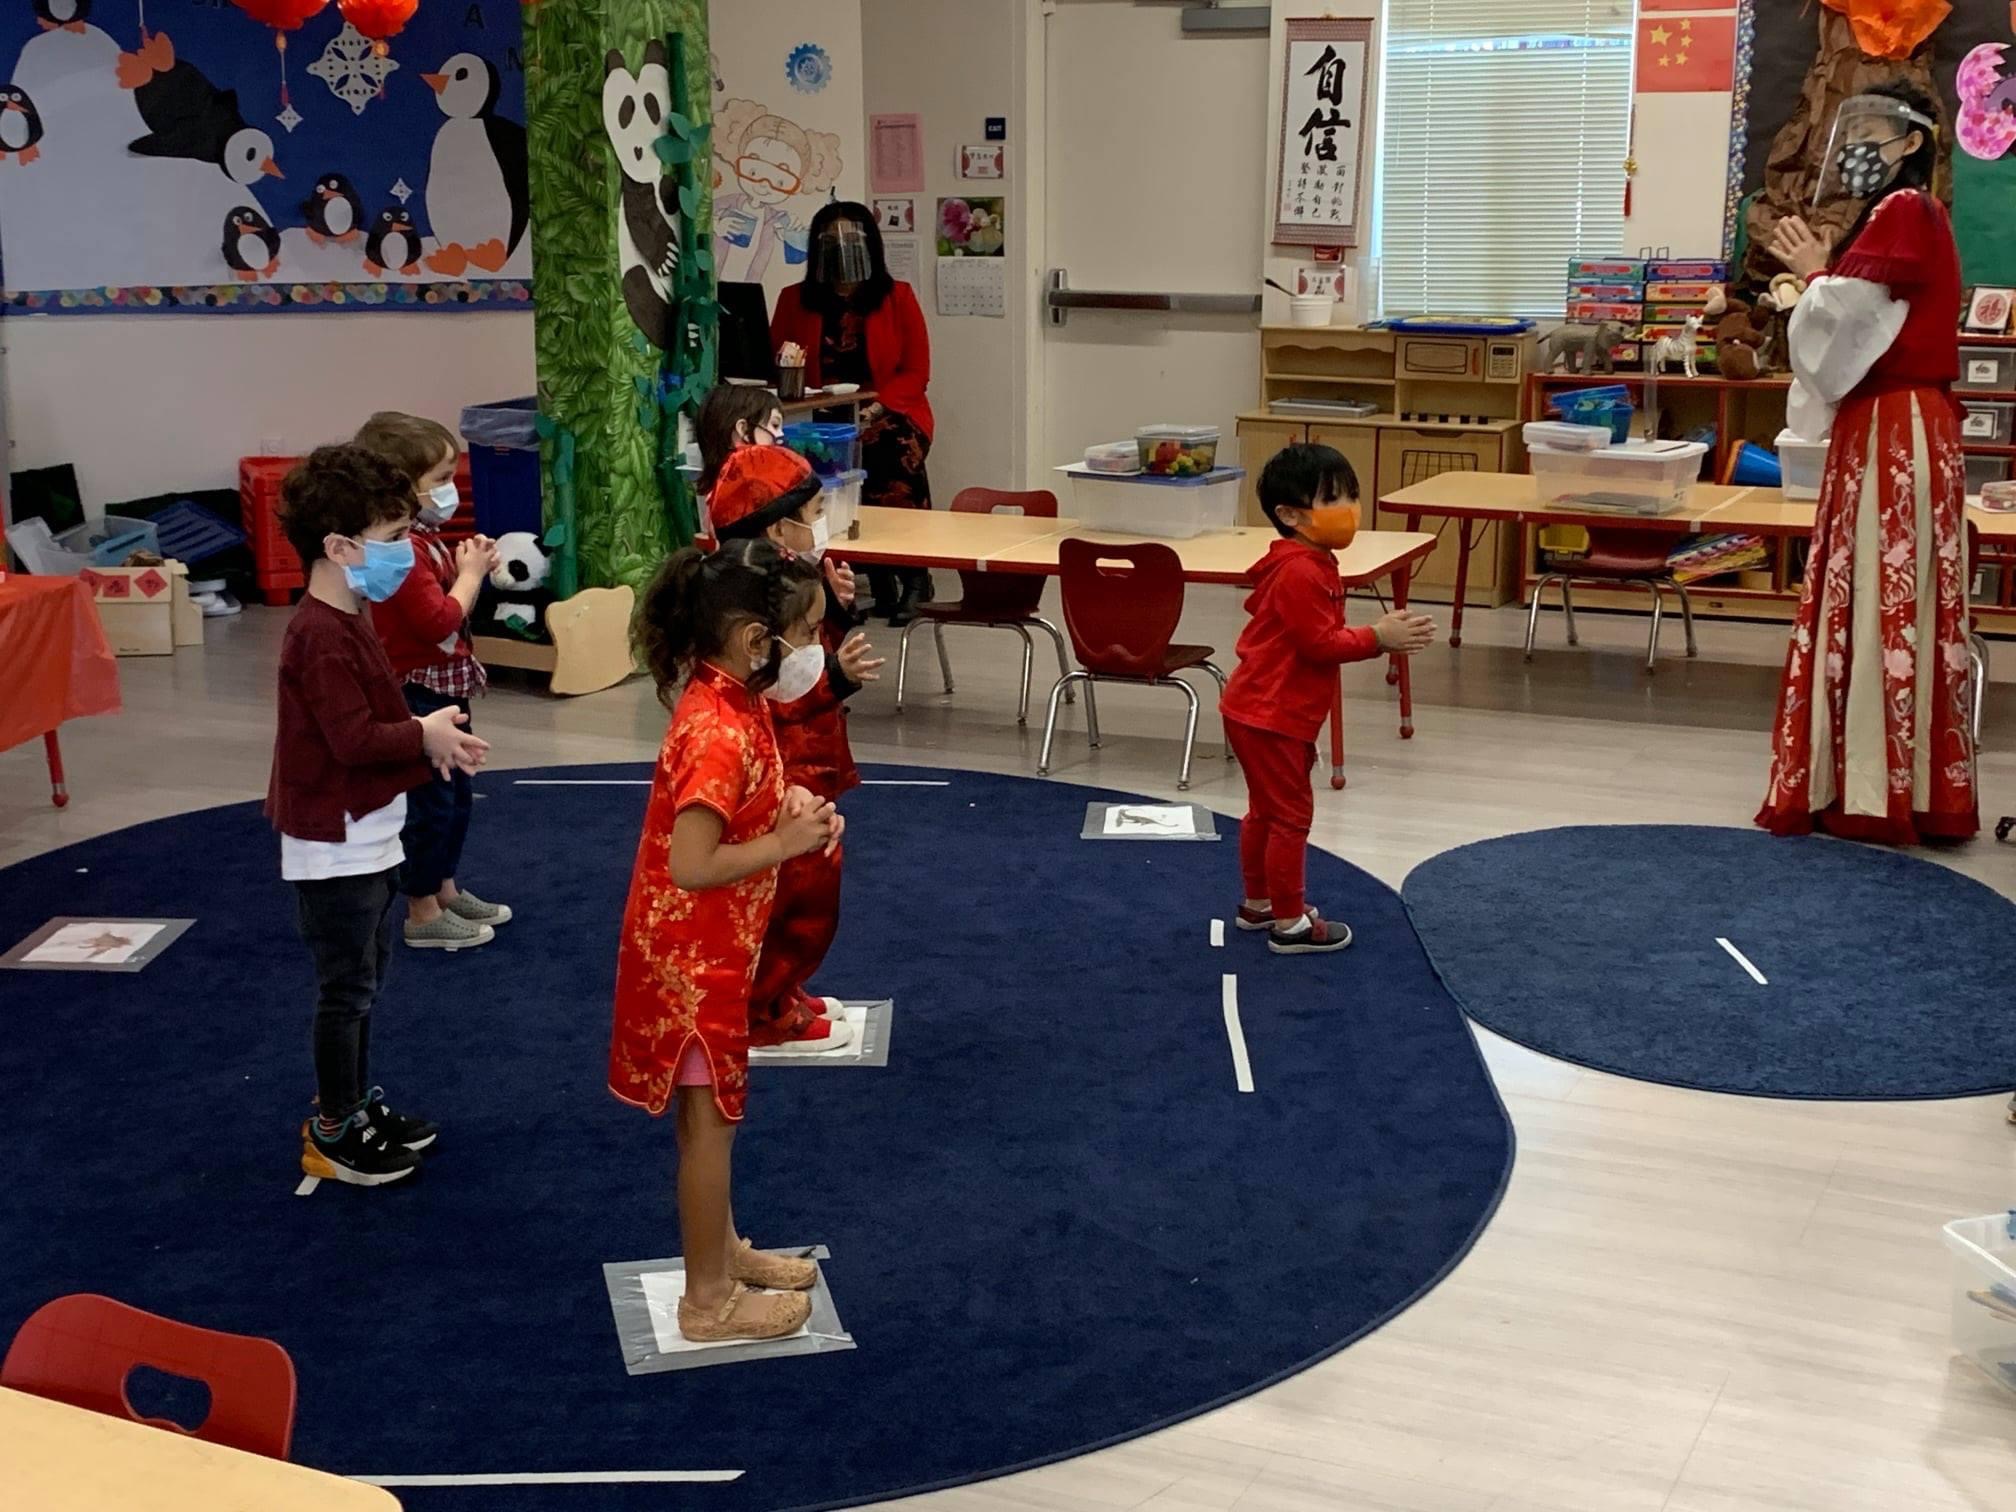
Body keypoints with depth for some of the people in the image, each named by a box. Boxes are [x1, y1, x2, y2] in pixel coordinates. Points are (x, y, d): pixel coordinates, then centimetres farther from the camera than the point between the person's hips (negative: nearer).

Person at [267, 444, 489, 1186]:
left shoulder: (348, 622, 9)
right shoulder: (322, 636, -24)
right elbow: (355, 739, -29)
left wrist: (427, 734, -2)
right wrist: (426, 737, -14)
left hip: (367, 839, 10)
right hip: (336, 846, -10)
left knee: (363, 982, 20)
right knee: (347, 989, 2)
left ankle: (358, 1105, 34)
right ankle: (332, 1134, 14)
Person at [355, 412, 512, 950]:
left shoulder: (422, 538, 9)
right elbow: (441, 621, -28)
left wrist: (469, 567, 2)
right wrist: (471, 573, -15)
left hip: (445, 687, 11)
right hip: (418, 690, -11)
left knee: (457, 794, 21)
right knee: (429, 801, -2)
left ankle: (445, 891, 35)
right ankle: (423, 915, 8)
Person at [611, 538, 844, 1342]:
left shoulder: (732, 702, 1)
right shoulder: (718, 732, -29)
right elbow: (691, 866, -29)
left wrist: (788, 806, -1)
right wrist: (786, 843, -21)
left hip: (713, 948, 9)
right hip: (694, 957, -9)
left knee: (712, 1112, 22)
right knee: (710, 1119, 4)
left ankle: (722, 1249, 39)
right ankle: (709, 1299, 19)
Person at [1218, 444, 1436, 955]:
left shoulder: (1311, 564, 12)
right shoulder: (1300, 572, -22)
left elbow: (1323, 637, 15)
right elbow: (1320, 644, -24)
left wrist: (1383, 634, 3)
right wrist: (1379, 639, -19)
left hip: (1262, 712, 11)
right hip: (1270, 717, -11)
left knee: (1267, 810, 22)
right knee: (1291, 814, -3)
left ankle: (1258, 904, 35)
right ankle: (1289, 924, 6)